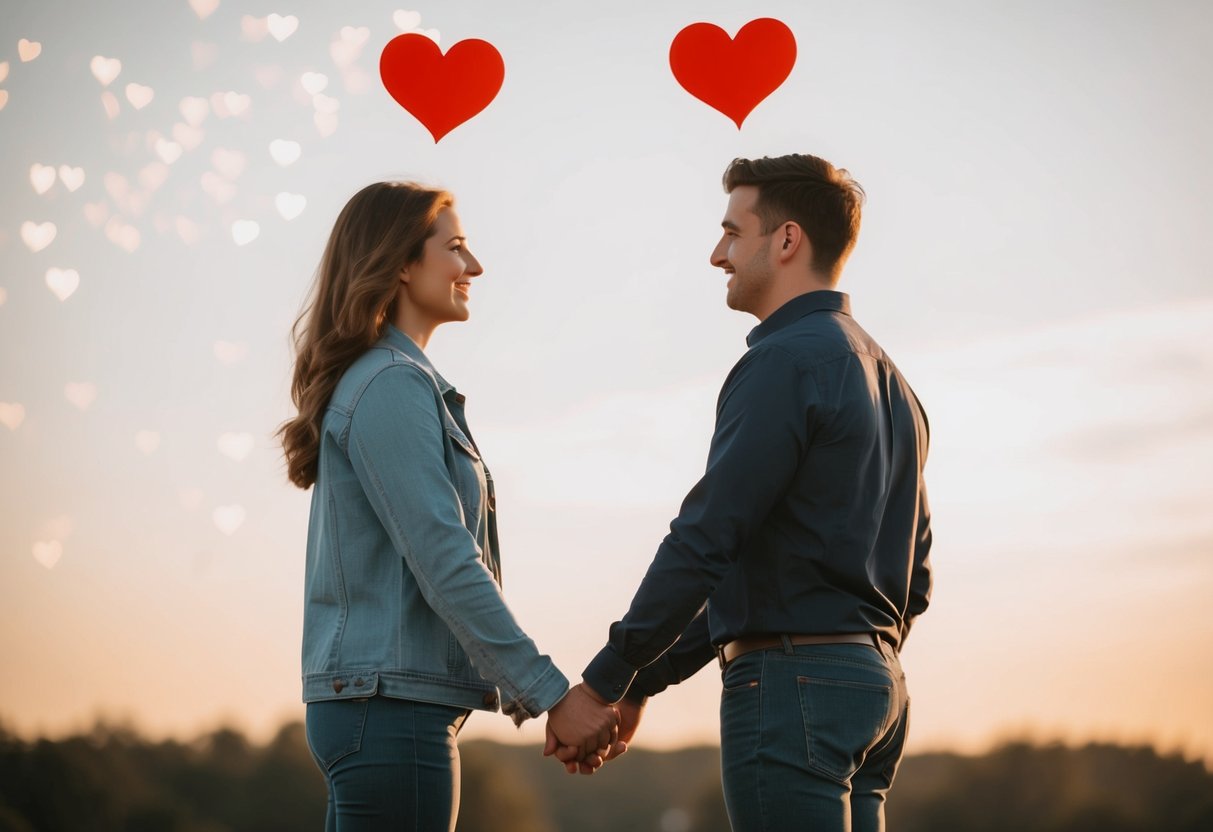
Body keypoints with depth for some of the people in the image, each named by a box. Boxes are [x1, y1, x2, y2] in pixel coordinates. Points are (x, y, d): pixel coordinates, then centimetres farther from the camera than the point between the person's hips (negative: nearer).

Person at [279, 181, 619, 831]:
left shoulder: (400, 381, 18)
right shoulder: (391, 386, -12)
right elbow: (446, 564, -19)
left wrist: (519, 690, 17)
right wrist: (552, 694, -19)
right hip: (391, 704, -10)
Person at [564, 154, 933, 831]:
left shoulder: (786, 362, -11)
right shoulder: (889, 381, 19)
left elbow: (705, 540, -17)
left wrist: (609, 683, -11)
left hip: (794, 680, -9)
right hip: (878, 680, 9)